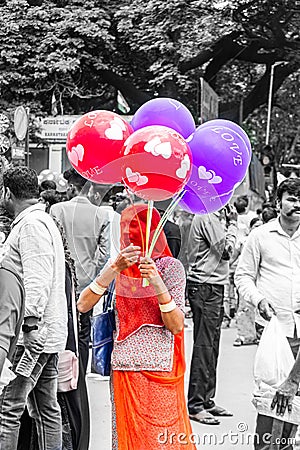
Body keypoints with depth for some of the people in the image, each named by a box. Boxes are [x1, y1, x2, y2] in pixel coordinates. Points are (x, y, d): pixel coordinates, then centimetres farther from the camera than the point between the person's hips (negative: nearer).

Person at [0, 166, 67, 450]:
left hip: (34, 333, -10)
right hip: (51, 335, 10)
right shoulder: (44, 220, 21)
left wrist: (31, 323, -25)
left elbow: (38, 278, -21)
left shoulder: (30, 224, -11)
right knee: (45, 408, 12)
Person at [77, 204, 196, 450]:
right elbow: (83, 305, -6)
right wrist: (114, 269, -15)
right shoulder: (118, 267, 8)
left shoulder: (170, 266, -1)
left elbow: (176, 326, -8)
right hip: (123, 371, 3)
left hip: (160, 372, -3)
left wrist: (158, 285, -22)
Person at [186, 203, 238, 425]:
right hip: (206, 286, -10)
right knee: (204, 346, -8)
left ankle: (207, 400, 19)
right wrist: (233, 224, -5)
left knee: (211, 345, 12)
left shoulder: (212, 217, 18)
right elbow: (226, 251, -15)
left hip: (212, 286, 10)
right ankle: (195, 405, -5)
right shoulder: (207, 218, -13)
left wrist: (230, 223, 9)